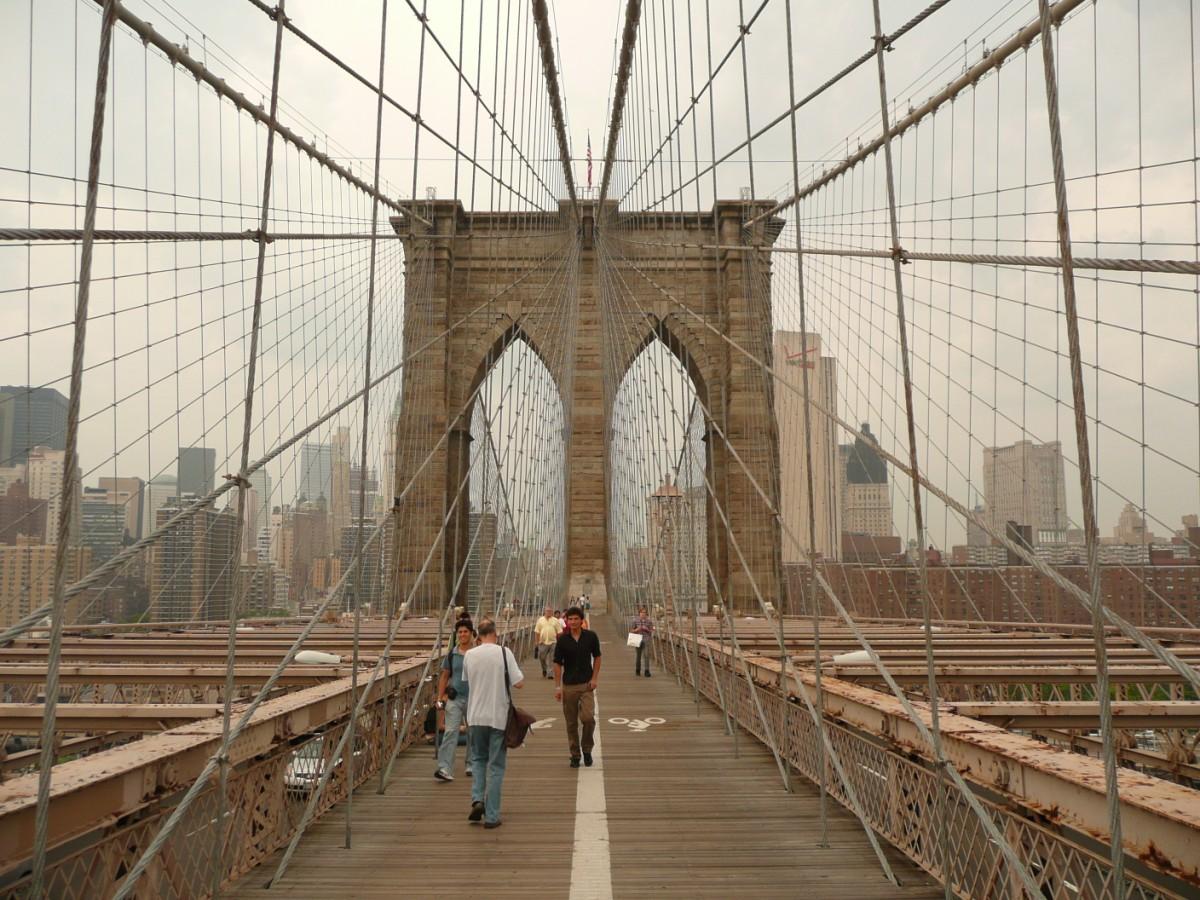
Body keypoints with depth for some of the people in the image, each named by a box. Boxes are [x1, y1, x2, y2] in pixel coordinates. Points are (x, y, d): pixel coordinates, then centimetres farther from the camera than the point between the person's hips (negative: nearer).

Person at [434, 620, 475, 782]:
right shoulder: (451, 654, 4)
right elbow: (444, 676, 11)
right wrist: (440, 697, 5)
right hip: (454, 698, 1)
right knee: (450, 732, -11)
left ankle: (471, 764, 29)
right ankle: (444, 769, -15)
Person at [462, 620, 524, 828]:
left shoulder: (469, 655, 0)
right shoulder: (504, 653, -9)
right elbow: (519, 683, -11)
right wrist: (521, 676, 9)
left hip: (476, 716, 2)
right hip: (498, 717, -2)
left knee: (478, 759, 21)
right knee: (496, 766, 6)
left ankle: (477, 799, 2)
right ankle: (491, 816, 7)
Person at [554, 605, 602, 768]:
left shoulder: (591, 636, -3)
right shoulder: (562, 640, -4)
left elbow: (597, 657, 8)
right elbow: (557, 663, 0)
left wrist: (595, 678, -1)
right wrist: (557, 687, -5)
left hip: (586, 684, -1)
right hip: (568, 685, 1)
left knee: (588, 717, -15)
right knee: (571, 723, 6)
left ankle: (587, 748, 8)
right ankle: (575, 755, 20)